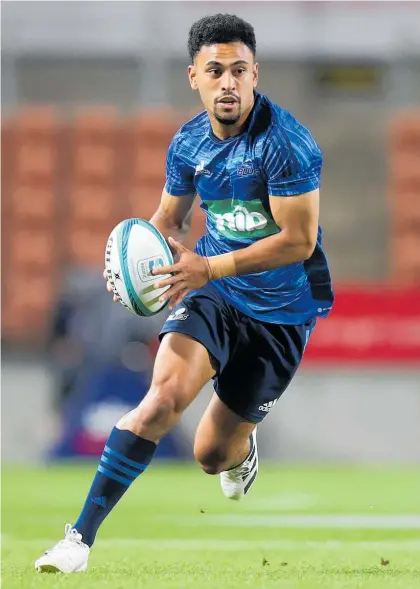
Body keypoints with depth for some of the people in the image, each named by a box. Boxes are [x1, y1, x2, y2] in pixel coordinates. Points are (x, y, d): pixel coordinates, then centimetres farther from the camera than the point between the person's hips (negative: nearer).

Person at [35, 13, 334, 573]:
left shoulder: (286, 143, -20)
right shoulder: (188, 143, -1)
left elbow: (299, 239, -23)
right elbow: (170, 217, 16)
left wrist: (210, 267, -27)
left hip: (281, 311, -3)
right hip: (212, 294, 3)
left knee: (212, 454, 2)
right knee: (164, 392, -24)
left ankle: (242, 451, 44)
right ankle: (81, 537, -22)